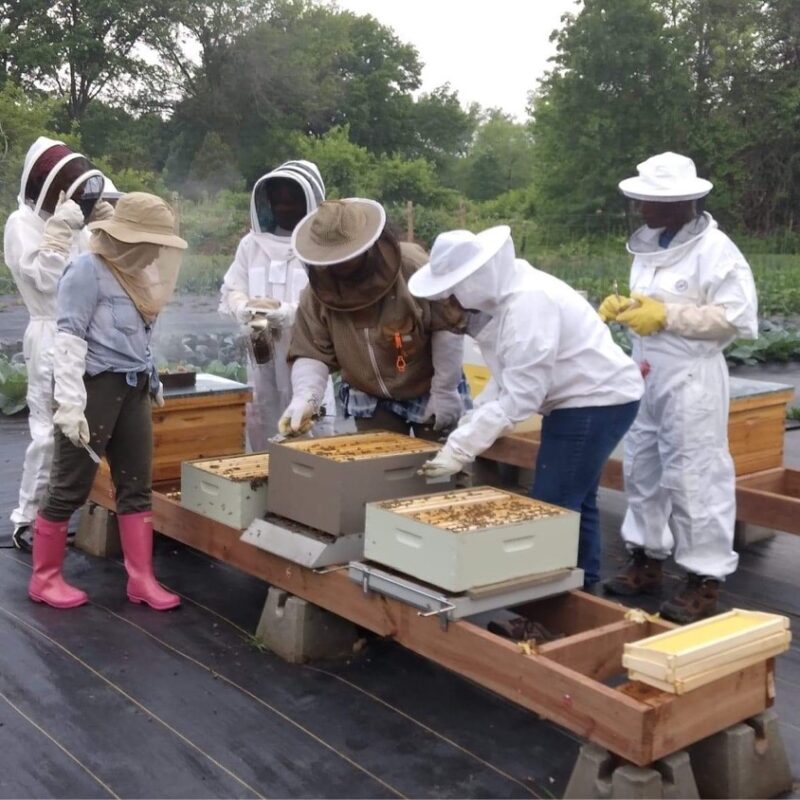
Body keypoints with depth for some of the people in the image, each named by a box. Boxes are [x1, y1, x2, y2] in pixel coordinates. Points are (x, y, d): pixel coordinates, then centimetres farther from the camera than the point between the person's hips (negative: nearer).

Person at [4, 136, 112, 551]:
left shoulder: (73, 223, 16)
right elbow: (44, 278, -14)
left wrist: (108, 229, 8)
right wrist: (60, 228, -15)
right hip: (52, 338, -7)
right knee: (50, 431, -9)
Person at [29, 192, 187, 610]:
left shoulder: (132, 273, 12)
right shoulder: (87, 269, -12)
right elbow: (68, 339, -17)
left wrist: (150, 379, 18)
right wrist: (70, 403, -22)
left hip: (131, 390, 8)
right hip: (94, 387, -8)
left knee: (136, 486, 9)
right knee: (70, 488, 2)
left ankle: (141, 579, 16)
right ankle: (44, 578, 17)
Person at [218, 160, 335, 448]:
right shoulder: (252, 243, 11)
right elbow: (230, 292, 11)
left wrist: (287, 313, -25)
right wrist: (248, 309, -11)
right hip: (262, 356, 5)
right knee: (262, 439, 13)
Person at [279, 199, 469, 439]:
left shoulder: (414, 267, -24)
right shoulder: (318, 292, -13)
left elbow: (447, 327, -17)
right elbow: (312, 353, -10)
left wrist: (445, 393, -15)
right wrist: (304, 398, -28)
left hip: (429, 394, -3)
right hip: (372, 401, 3)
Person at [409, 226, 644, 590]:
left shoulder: (529, 303, -28)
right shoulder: (501, 294, 2)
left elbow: (520, 396, -29)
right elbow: (506, 381, 7)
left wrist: (460, 448, -27)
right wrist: (465, 429, -1)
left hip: (598, 401, -10)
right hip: (578, 401, 10)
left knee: (551, 508, -8)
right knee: (574, 503, 20)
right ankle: (582, 587, 34)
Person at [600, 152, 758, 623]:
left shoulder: (715, 249, -14)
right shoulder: (649, 245, 10)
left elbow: (737, 318, -19)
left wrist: (667, 316, -22)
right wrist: (624, 308, 0)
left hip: (691, 381, -8)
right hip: (647, 377, 8)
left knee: (694, 478, -3)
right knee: (643, 471, 15)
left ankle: (705, 582, 8)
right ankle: (647, 561, 29)